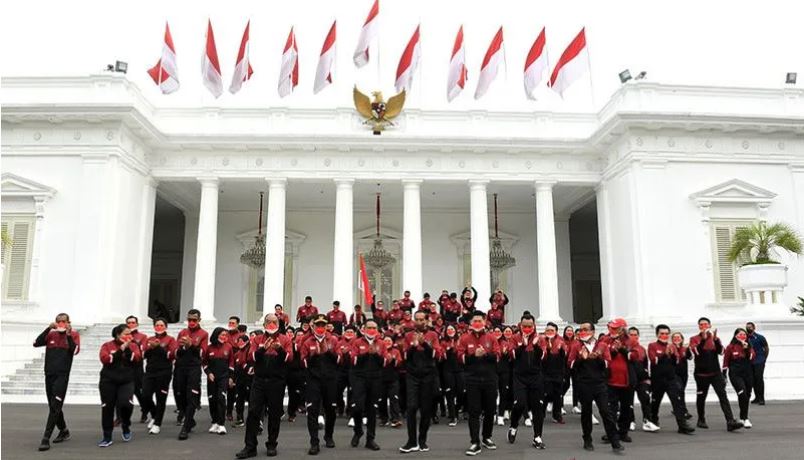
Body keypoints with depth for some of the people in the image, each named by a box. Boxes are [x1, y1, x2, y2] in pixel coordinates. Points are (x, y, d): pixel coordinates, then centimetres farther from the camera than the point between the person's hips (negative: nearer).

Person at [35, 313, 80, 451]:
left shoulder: (73, 335, -1)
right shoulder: (51, 334, 7)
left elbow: (75, 351, -15)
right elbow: (36, 343, -8)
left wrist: (68, 335, -20)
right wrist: (49, 328, -14)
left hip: (62, 375, -5)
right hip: (49, 374, 5)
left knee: (55, 406, -10)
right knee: (53, 406, 13)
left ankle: (46, 438, -10)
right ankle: (64, 431, 31)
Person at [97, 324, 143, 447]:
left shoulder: (133, 345, 5)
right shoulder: (107, 345, 1)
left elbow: (136, 359, -9)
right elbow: (105, 359, -16)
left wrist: (127, 348, -16)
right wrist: (121, 349, -17)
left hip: (127, 381, 0)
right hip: (108, 381, 0)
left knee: (126, 404, -18)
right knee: (107, 408, 3)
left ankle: (126, 426, 12)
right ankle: (107, 437, 17)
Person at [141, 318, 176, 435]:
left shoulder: (170, 339, 1)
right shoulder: (149, 340, 14)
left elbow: (171, 355, -11)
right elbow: (143, 355, 5)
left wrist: (159, 347, -17)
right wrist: (151, 348, -13)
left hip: (164, 372, -4)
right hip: (150, 371, 4)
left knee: (161, 398, -1)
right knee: (145, 396, -3)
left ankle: (157, 424, 10)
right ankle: (154, 416, 23)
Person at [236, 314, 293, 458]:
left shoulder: (285, 339, 4)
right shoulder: (257, 339, 9)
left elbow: (289, 358, -8)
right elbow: (251, 358, -4)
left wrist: (280, 349, -26)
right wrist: (262, 349, -21)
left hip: (277, 382, -1)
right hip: (259, 380, 1)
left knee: (274, 414, 6)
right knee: (253, 413, -2)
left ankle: (271, 445, 17)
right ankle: (250, 447, 4)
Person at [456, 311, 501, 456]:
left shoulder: (491, 337, 6)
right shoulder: (464, 338, 1)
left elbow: (498, 356, -1)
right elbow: (460, 357, -5)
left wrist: (486, 354, -17)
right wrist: (474, 355, -18)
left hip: (490, 379, 2)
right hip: (472, 379, -2)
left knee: (490, 410, 11)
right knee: (474, 411, -3)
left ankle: (486, 438, 29)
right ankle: (475, 443, 0)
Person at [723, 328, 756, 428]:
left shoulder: (749, 346, 9)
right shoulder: (730, 347, -4)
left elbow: (753, 358, -6)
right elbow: (726, 362, -1)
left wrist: (747, 349, -17)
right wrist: (723, 376, -3)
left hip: (748, 374, 5)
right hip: (735, 374, -5)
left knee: (747, 396, 10)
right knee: (742, 394, -20)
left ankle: (742, 418, 26)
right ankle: (745, 419, -17)